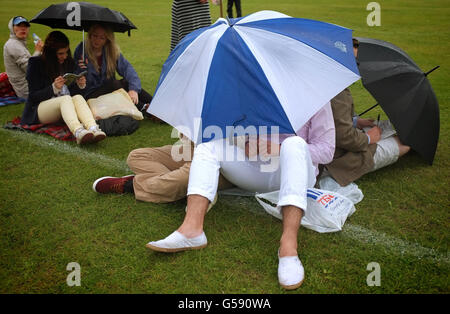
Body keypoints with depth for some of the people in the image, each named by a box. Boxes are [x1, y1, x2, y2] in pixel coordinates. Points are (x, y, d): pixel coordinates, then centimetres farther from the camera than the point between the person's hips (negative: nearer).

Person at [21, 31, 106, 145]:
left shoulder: (69, 62, 12)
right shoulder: (36, 64, -2)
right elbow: (34, 96, -5)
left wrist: (80, 85, -8)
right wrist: (53, 88, -21)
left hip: (66, 106, 4)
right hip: (40, 108, -4)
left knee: (78, 97, -29)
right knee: (66, 99, -34)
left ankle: (93, 129, -58)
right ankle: (78, 132, -64)